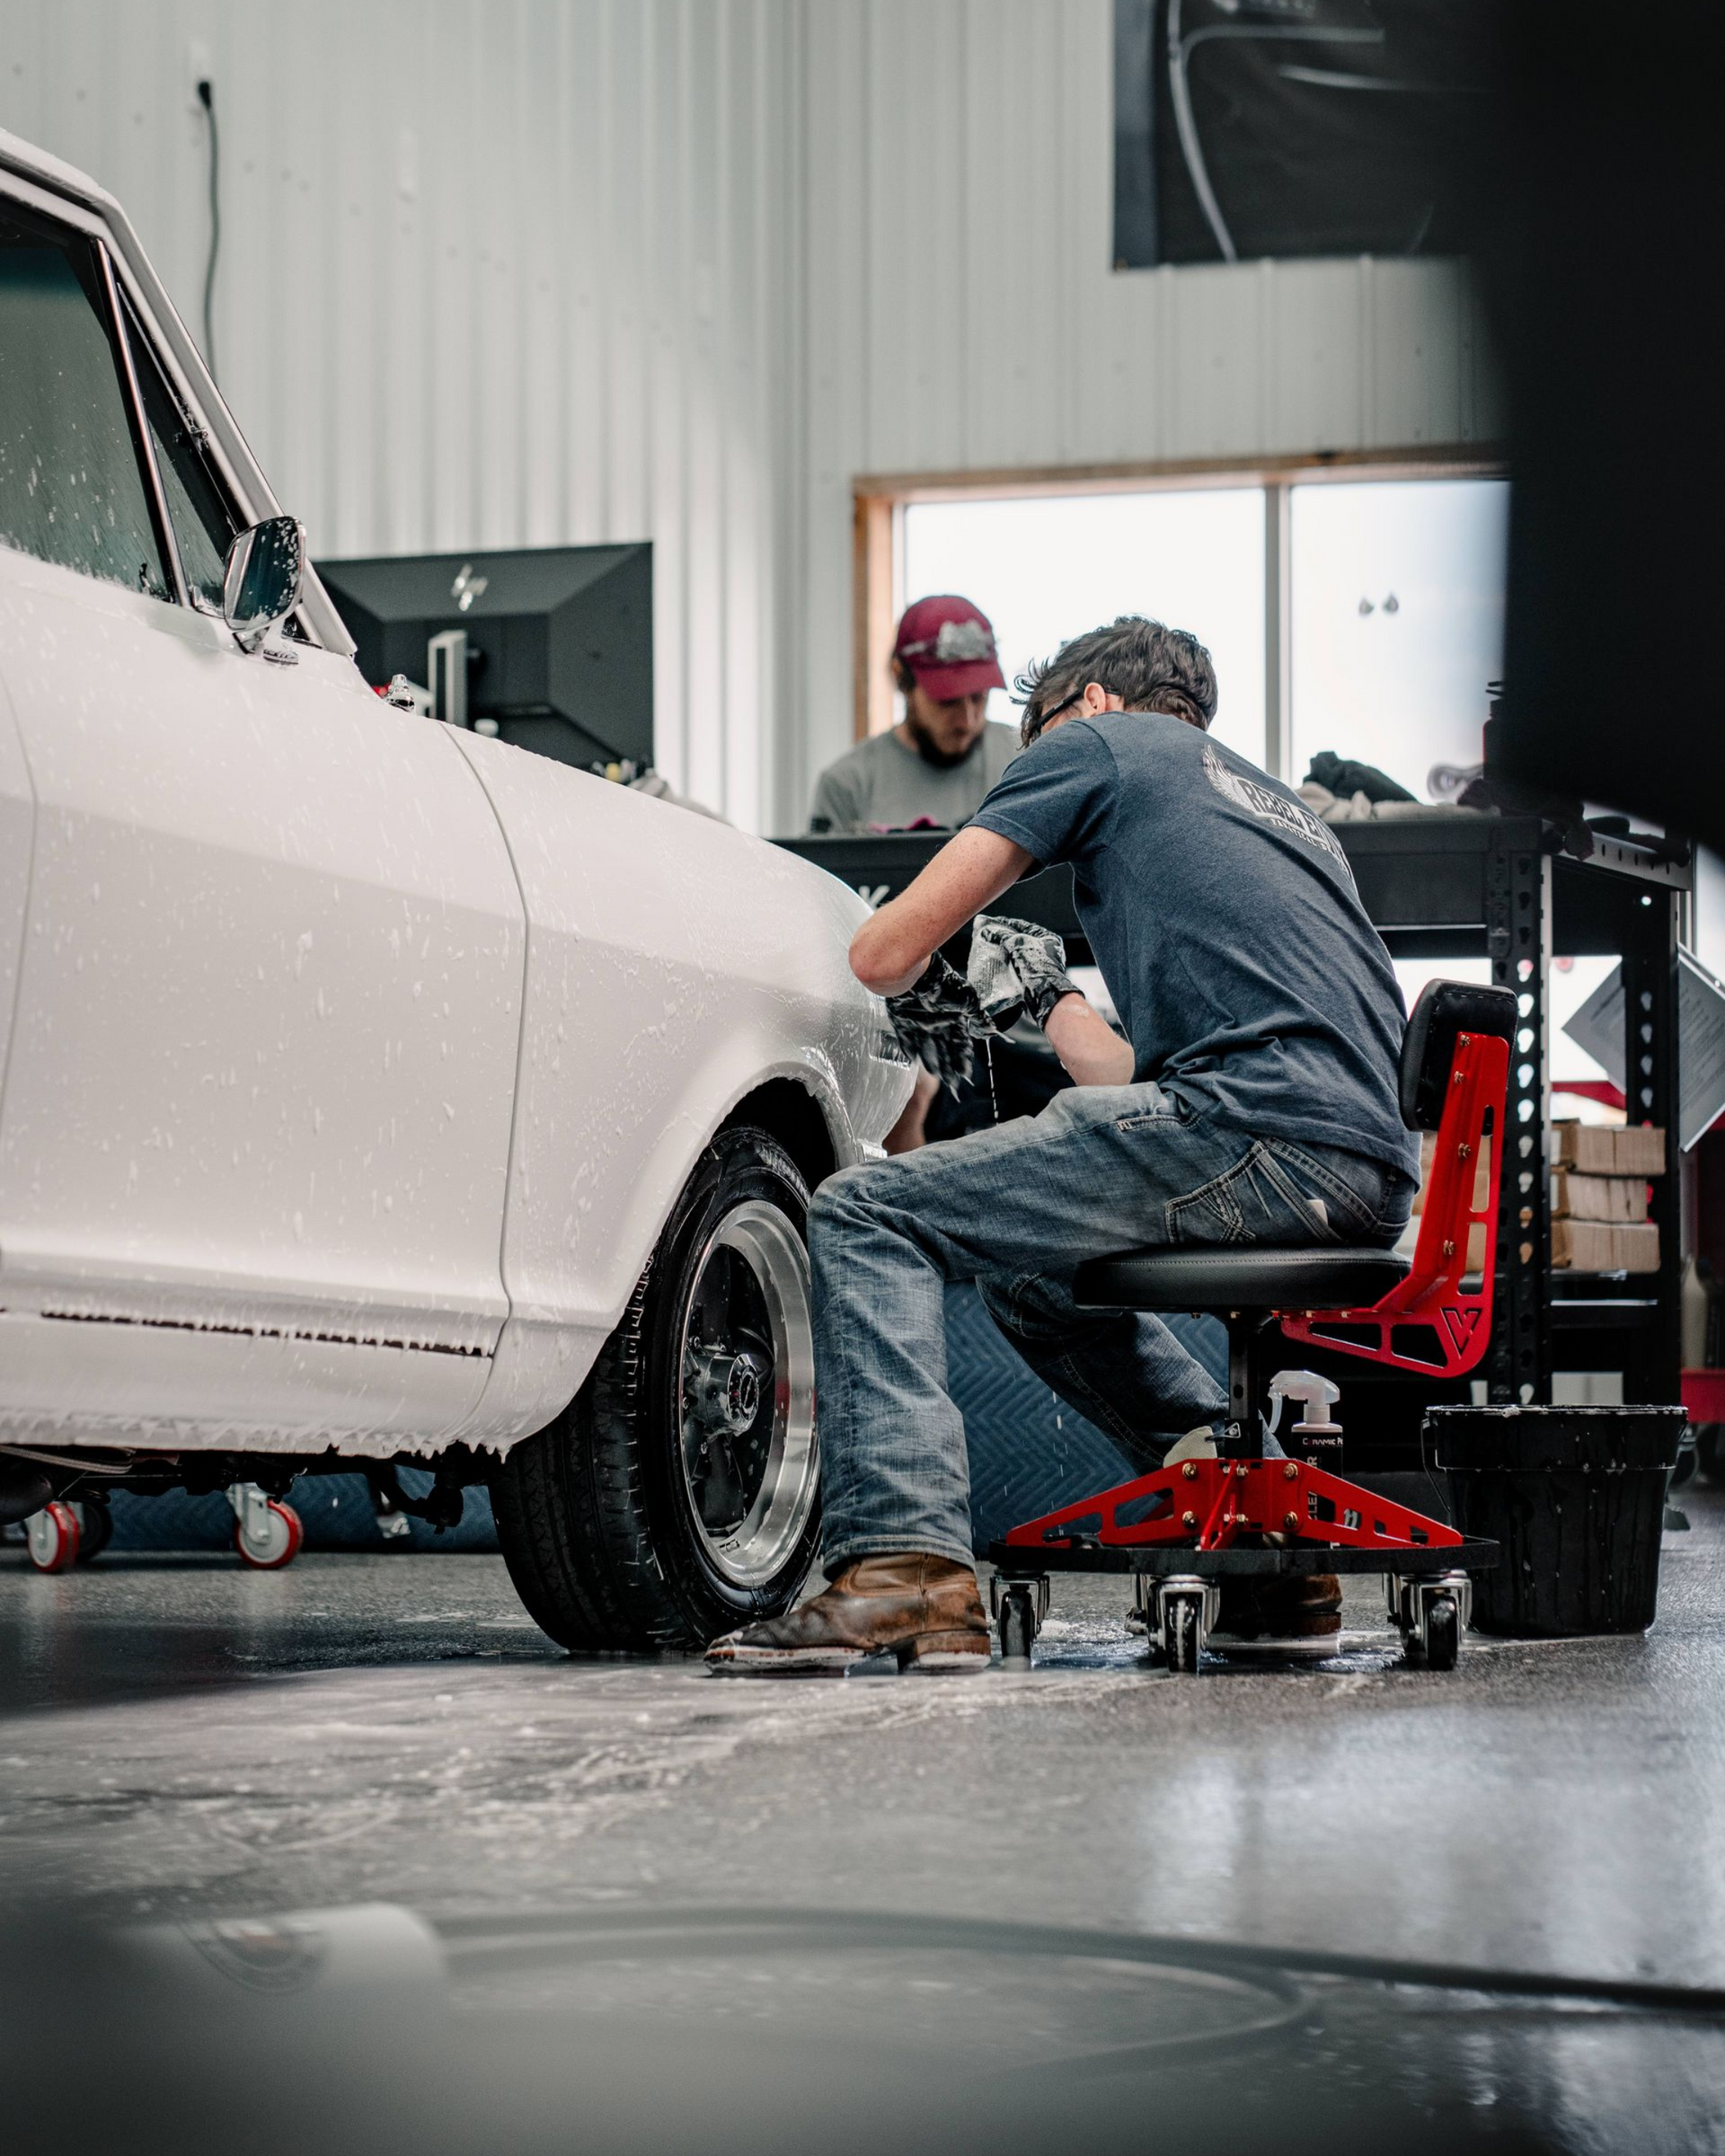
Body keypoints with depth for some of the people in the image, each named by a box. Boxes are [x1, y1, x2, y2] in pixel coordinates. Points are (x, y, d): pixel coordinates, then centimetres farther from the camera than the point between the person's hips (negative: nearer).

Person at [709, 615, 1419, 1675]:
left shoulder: (1100, 738, 12)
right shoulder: (1284, 808, 34)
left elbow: (885, 953, 9)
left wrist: (913, 969, 32)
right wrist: (1049, 1002, 50)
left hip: (1255, 1131, -8)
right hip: (1377, 1180, 8)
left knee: (868, 1217, -1)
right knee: (1033, 1268, 30)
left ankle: (904, 1563, -17)